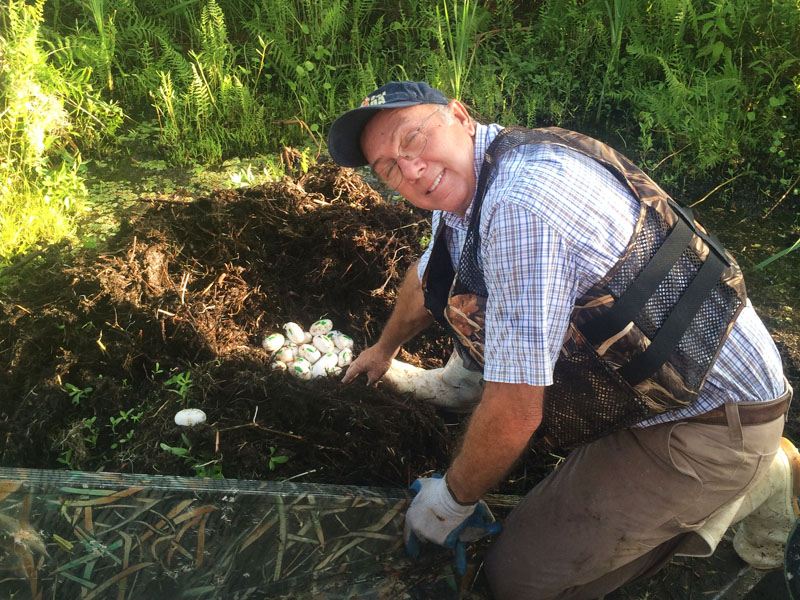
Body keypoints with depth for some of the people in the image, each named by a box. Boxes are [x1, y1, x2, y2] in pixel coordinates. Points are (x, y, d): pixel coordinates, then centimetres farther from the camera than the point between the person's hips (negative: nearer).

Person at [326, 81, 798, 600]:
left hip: (711, 414, -8)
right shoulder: (463, 180, 1)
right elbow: (426, 280, 22)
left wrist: (454, 497, -8)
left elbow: (515, 412, -26)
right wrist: (385, 350, 37)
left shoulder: (521, 201, -30)